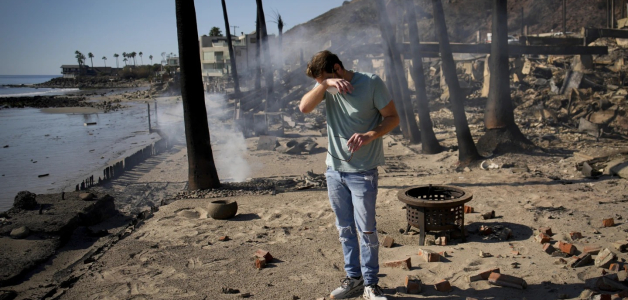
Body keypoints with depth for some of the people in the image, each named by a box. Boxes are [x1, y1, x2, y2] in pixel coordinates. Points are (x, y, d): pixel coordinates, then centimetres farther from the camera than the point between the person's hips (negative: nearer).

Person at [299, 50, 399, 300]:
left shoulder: (371, 83, -10)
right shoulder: (326, 87, 4)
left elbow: (392, 117, -8)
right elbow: (304, 107, -11)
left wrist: (369, 135, -23)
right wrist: (325, 85, -25)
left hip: (362, 171, -5)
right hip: (334, 169, 5)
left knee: (366, 230, 0)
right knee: (345, 229, 14)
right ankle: (353, 277, 28)